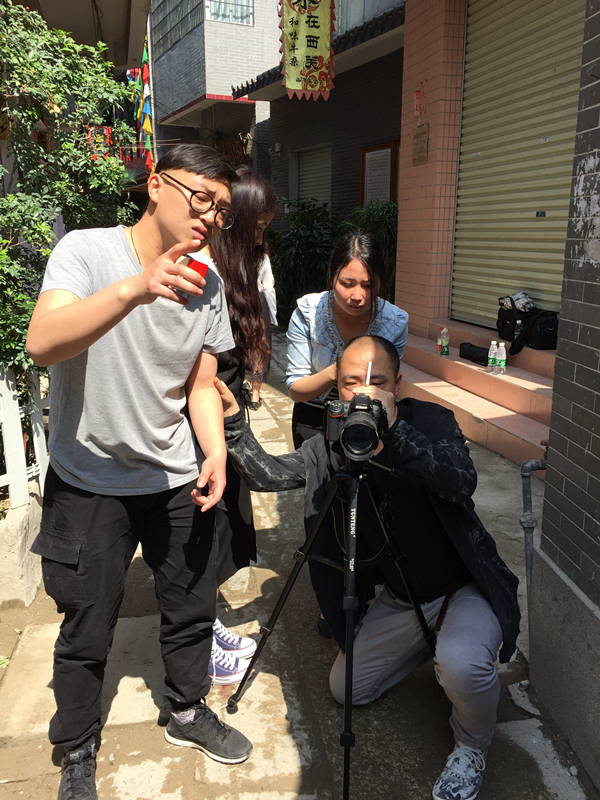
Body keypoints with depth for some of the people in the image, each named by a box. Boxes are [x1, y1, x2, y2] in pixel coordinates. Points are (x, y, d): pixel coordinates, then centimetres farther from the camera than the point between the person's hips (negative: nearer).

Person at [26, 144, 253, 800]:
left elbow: (201, 384, 5)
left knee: (192, 609, 17)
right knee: (87, 631, 11)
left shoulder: (206, 285, 0)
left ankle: (187, 712, 45)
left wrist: (215, 452, -11)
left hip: (177, 479, 4)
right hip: (90, 482, -4)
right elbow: (42, 345, -31)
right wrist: (136, 288, -44)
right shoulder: (86, 251, -14)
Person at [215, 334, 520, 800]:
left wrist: (396, 429, -45)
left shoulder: (433, 422, -18)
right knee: (346, 688, 14)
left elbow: (462, 483, -36)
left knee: (461, 663, -35)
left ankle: (472, 748, 1)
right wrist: (231, 420, -21)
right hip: (399, 599, 6)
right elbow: (267, 475, -7)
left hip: (464, 590, -5)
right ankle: (425, 645, 36)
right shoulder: (331, 445, -6)